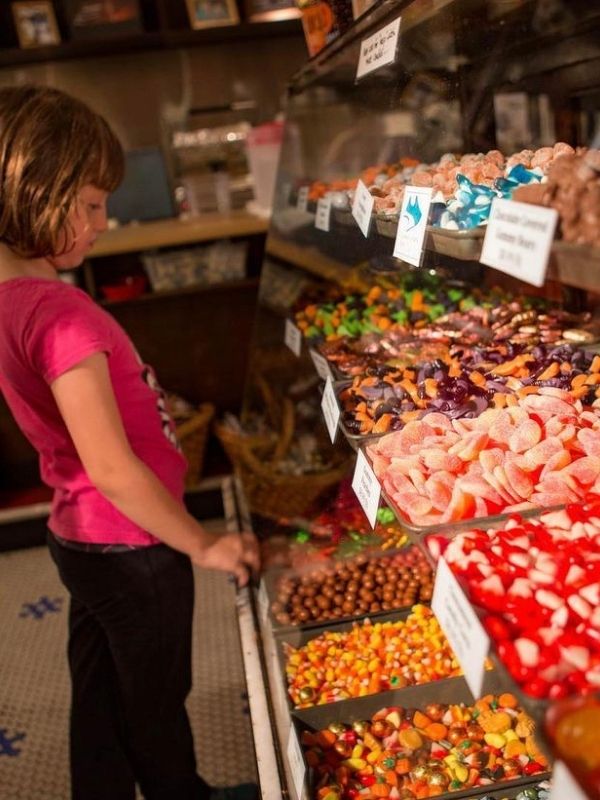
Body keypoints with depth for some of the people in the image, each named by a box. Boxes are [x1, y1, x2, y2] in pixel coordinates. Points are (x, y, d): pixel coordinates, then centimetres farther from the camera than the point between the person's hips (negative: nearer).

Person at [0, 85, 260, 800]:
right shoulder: (61, 314, -28)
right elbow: (112, 468, -28)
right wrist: (201, 545, -16)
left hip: (80, 534, 8)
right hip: (129, 547, -8)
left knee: (100, 701, 24)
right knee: (156, 704, 18)